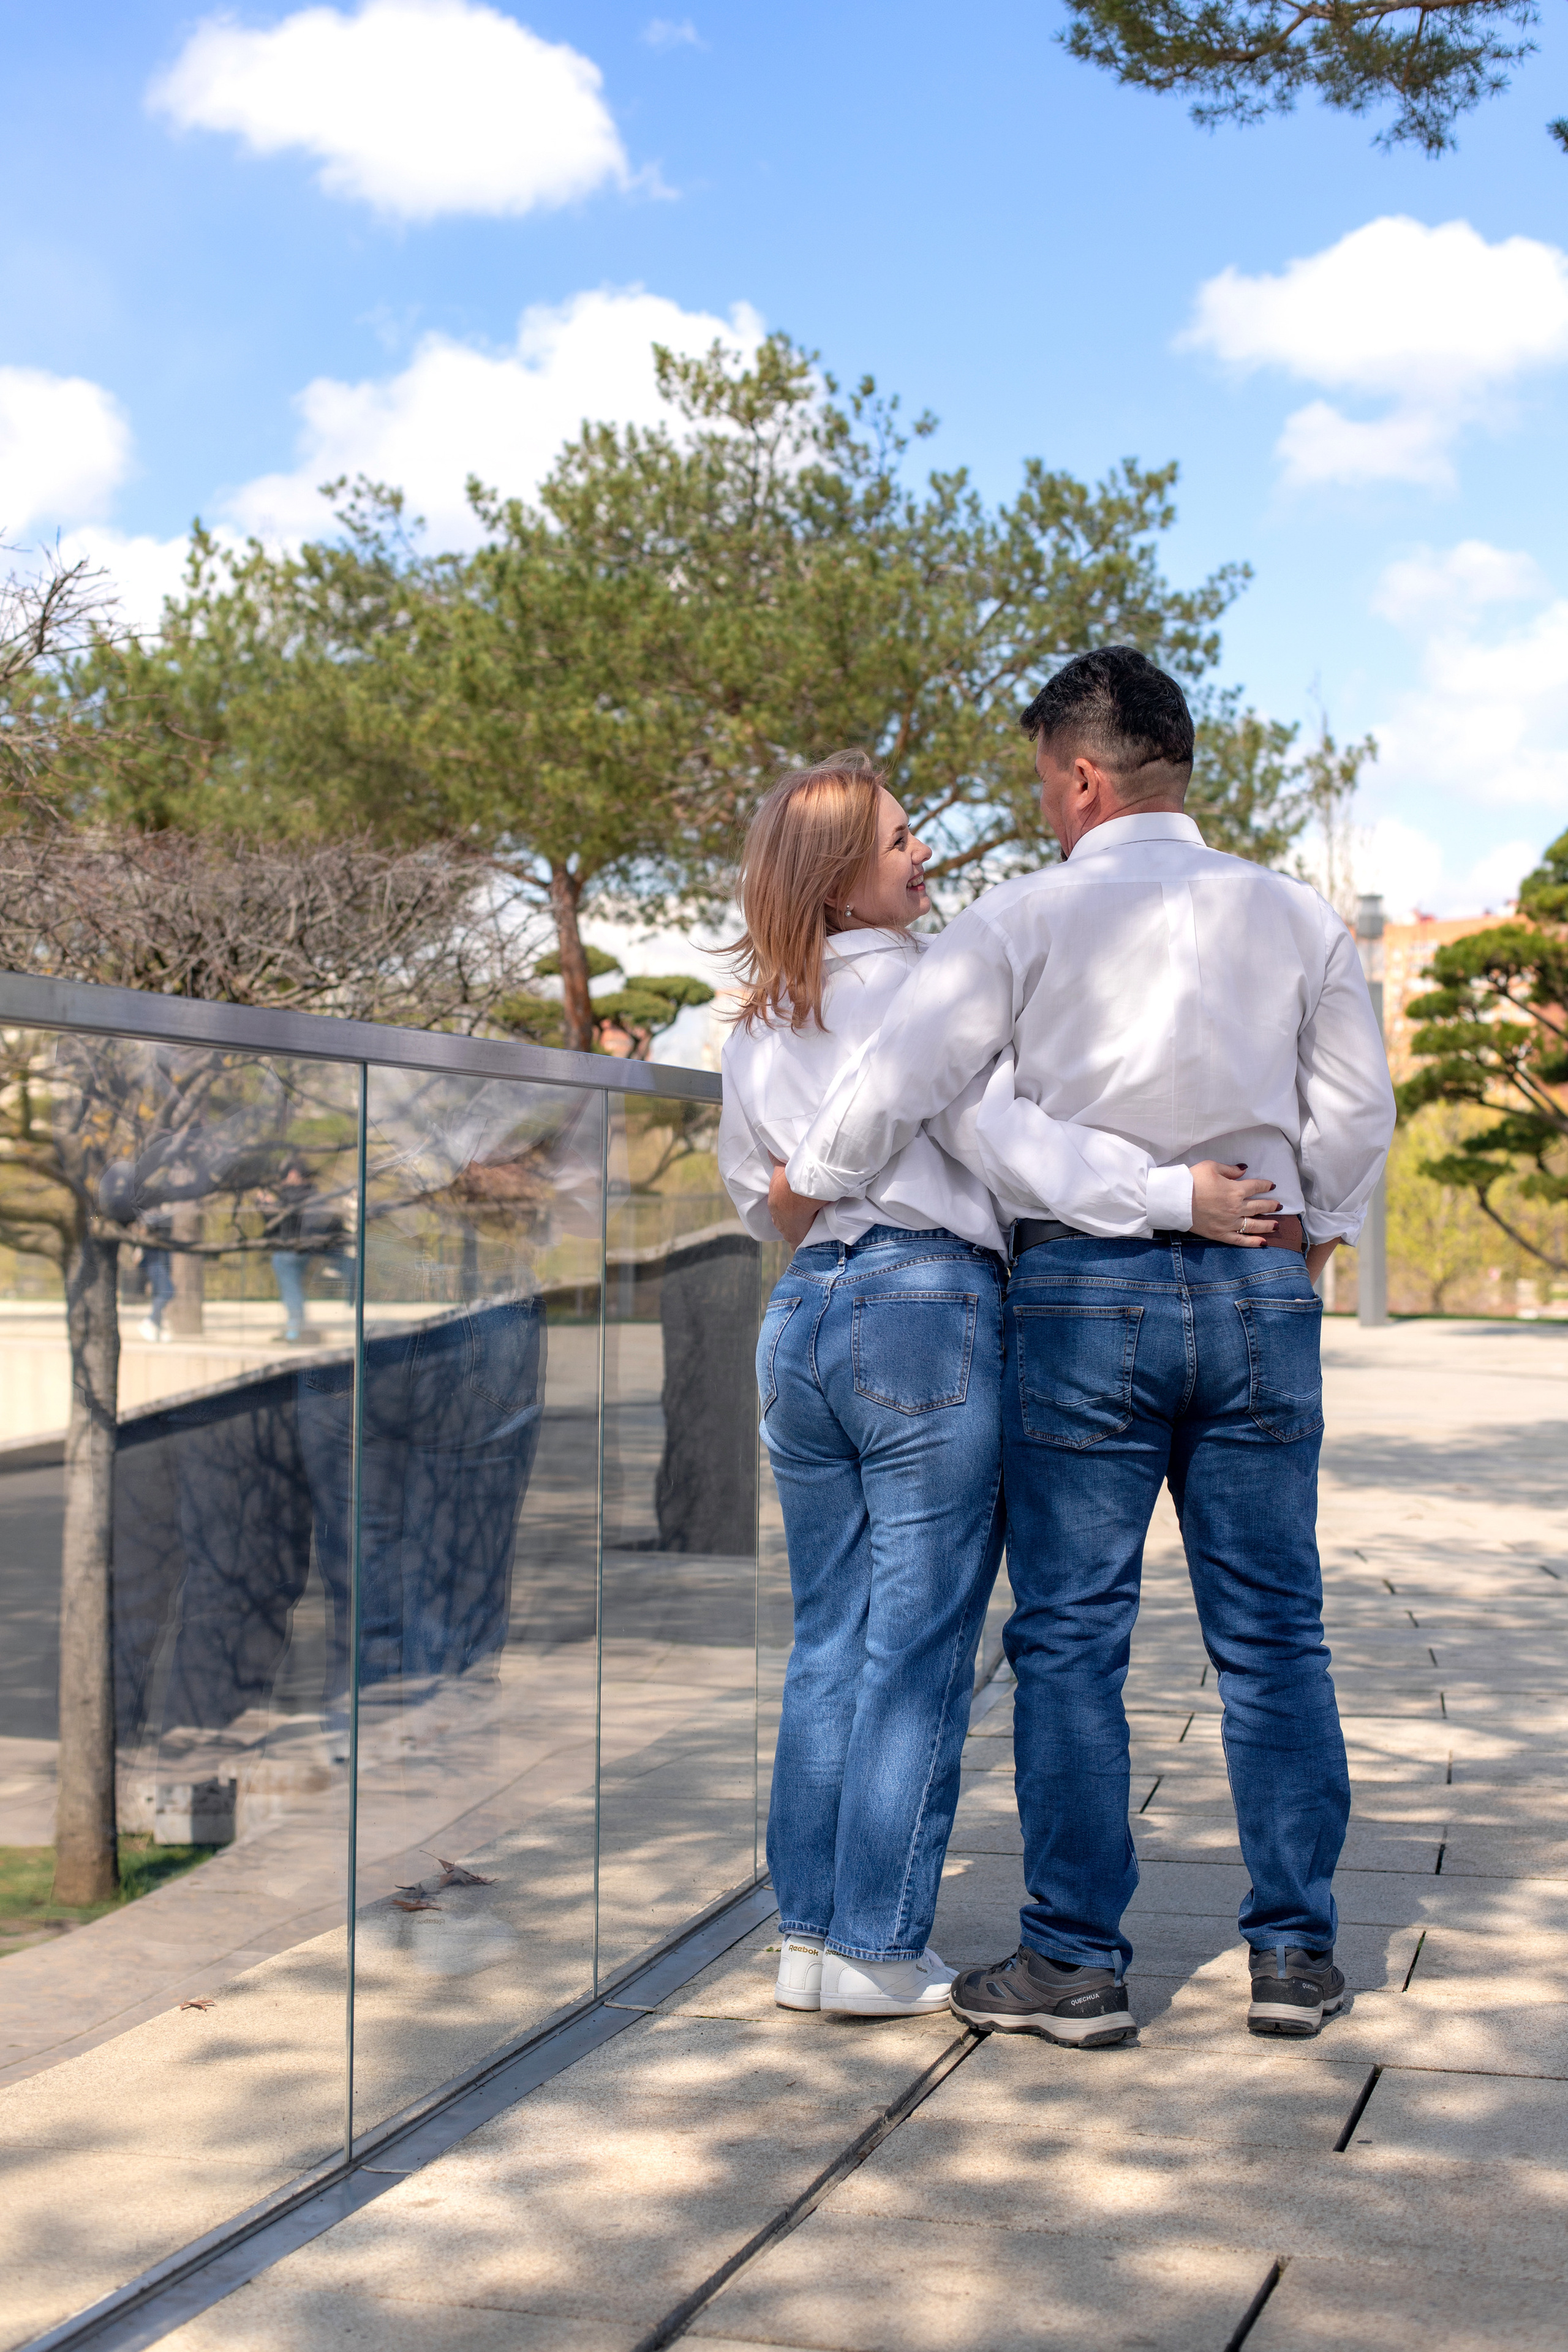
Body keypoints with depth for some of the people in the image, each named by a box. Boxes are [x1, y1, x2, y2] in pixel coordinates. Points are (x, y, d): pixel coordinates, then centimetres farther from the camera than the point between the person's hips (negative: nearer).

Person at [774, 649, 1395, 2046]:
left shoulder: (1027, 918, -3)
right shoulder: (1297, 916, 6)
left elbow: (901, 1080, -6)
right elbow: (1359, 1111, 9)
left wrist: (810, 1185, 10)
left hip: (1085, 1291, -3)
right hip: (1258, 1296, 3)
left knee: (1072, 1638, 4)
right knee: (1273, 1635, 8)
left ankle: (1077, 1962, 8)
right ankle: (1296, 1954, 12)